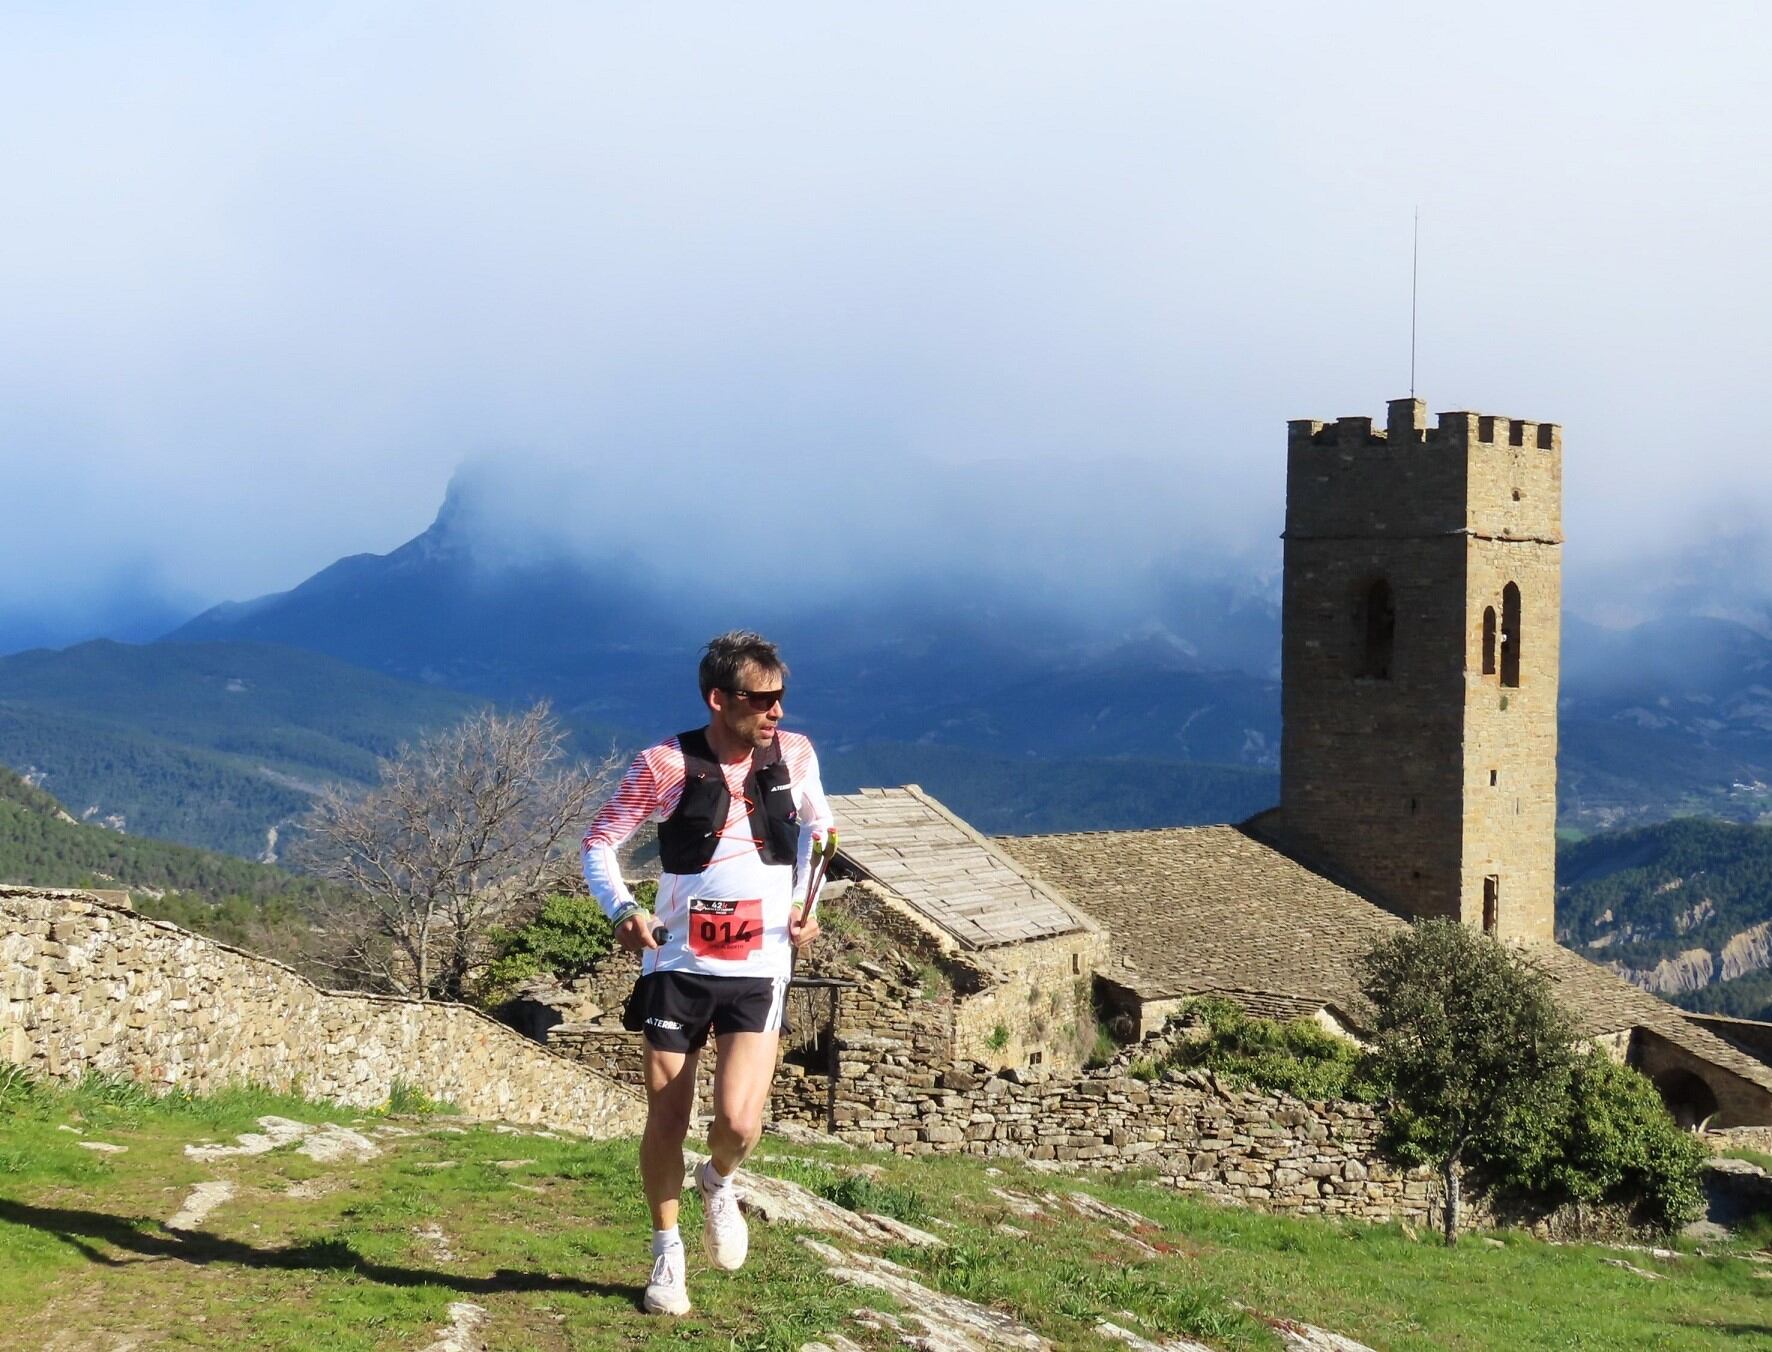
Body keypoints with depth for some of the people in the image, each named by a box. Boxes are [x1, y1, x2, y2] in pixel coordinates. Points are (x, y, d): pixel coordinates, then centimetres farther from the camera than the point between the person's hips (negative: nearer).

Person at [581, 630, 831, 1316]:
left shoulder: (793, 755, -2)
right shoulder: (666, 764, -10)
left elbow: (817, 825, 20)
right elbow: (598, 842, 0)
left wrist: (806, 901, 6)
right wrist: (623, 909, -17)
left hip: (759, 971, 1)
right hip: (677, 967, -1)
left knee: (737, 1123, -15)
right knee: (666, 1120, 5)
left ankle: (718, 1183, 22)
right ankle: (667, 1255, 26)